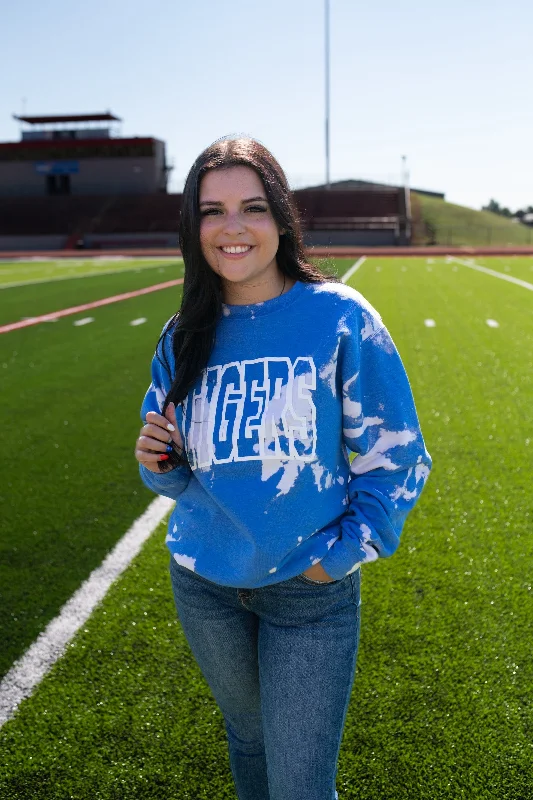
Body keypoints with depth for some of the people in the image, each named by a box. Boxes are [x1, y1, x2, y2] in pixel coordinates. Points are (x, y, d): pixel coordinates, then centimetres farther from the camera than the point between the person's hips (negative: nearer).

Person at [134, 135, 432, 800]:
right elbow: (176, 476, 6)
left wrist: (340, 553, -11)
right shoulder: (185, 336, -1)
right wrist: (158, 461, -15)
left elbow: (399, 456, -8)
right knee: (247, 733, 25)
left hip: (310, 591, -3)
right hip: (204, 584, 4)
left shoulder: (339, 317, -13)